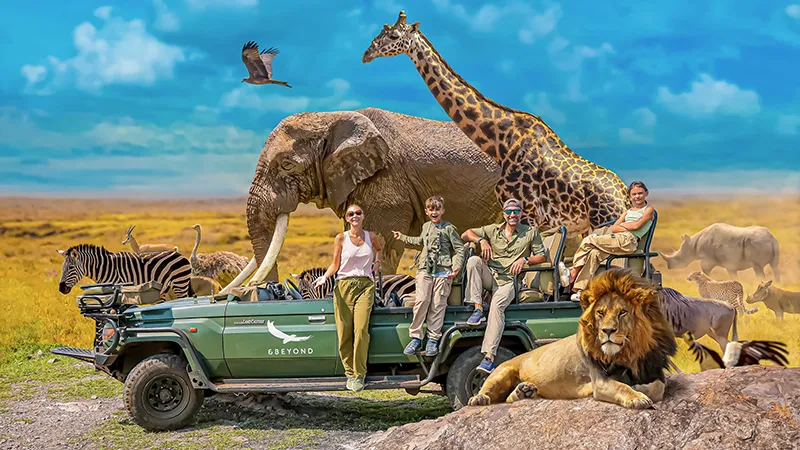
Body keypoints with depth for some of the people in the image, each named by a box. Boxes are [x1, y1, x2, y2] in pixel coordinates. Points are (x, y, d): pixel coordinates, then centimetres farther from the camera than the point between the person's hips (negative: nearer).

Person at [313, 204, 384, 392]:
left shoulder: (371, 237, 9)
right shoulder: (341, 238, 4)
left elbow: (380, 247, 33)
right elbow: (335, 264, 5)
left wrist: (377, 262, 20)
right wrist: (324, 277, -11)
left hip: (365, 285, 0)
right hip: (344, 285, 0)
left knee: (361, 329, -15)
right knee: (344, 332, -2)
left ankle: (359, 375, -7)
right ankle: (350, 373, 12)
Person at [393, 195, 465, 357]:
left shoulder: (449, 228, 2)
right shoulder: (426, 227, 17)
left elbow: (460, 249, 1)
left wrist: (456, 268, -11)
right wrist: (402, 237, 44)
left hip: (443, 271, -3)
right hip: (425, 269, 4)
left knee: (438, 304, -3)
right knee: (422, 301, -7)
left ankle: (433, 339, 2)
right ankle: (415, 338, -3)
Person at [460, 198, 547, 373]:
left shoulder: (531, 233, 10)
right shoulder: (493, 230, 14)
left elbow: (541, 256, 8)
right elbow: (465, 235, 13)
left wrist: (525, 259, -11)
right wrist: (481, 240, -7)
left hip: (508, 281, -3)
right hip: (489, 277, 3)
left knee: (497, 305, -33)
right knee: (473, 260, -28)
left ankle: (489, 356, -41)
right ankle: (478, 309, -27)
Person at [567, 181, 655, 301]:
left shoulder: (648, 210, 13)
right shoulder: (628, 212, 31)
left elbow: (637, 225, -5)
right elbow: (614, 228, 17)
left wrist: (622, 224, 11)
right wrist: (628, 228, -2)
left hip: (627, 241, -6)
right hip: (617, 239, 6)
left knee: (588, 240, -18)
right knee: (595, 253, -25)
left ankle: (574, 271, -10)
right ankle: (579, 291, -30)